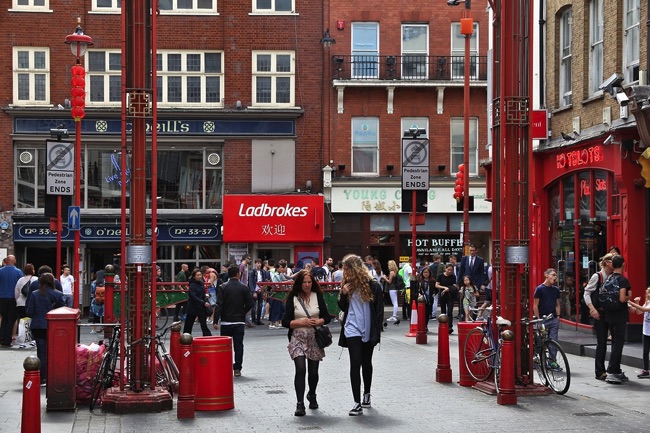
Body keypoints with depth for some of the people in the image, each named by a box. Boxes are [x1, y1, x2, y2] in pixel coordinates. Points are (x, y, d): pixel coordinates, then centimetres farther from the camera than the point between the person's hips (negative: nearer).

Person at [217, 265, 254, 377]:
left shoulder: (223, 287, -5)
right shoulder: (244, 287, -3)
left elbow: (219, 305, -11)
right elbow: (250, 304, -3)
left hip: (226, 321, 0)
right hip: (240, 321, 0)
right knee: (238, 344, 4)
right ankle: (237, 369, 2)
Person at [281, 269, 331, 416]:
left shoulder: (318, 297, 6)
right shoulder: (293, 299, 0)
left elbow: (327, 317, 7)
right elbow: (285, 322, -2)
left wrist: (319, 321, -13)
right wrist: (301, 322, -15)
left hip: (314, 338, 2)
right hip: (298, 339, -2)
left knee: (313, 371, 10)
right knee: (300, 369, -17)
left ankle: (312, 395, 38)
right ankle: (300, 404, -17)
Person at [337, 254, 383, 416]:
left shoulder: (373, 286, -7)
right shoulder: (348, 285, 3)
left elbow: (379, 311, -4)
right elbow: (343, 308, 11)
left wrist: (377, 332, -9)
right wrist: (343, 295, -8)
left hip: (369, 330, -1)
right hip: (353, 329, 1)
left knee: (366, 363, 16)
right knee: (355, 364, -10)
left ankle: (366, 394, 36)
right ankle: (357, 403, -13)